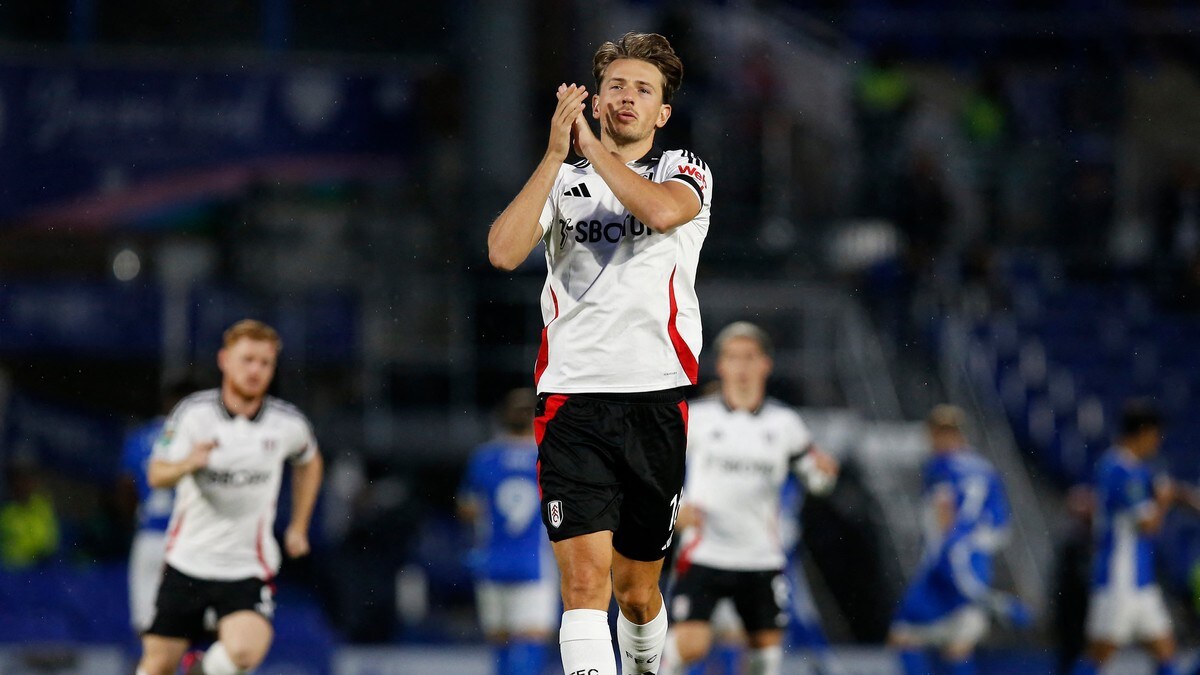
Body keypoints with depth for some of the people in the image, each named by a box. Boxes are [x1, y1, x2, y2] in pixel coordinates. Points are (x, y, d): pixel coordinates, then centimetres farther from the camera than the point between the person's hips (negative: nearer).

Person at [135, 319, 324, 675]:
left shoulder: (289, 424, -3)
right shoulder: (192, 412, -6)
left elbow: (308, 462, 20)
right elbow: (157, 475, -9)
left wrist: (298, 527, 17)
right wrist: (188, 463, -31)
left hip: (248, 569, -1)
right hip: (187, 562, 1)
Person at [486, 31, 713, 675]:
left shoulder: (685, 169, 9)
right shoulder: (563, 179, 12)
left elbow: (662, 211, -16)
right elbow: (503, 251, -6)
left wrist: (591, 145, -9)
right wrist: (557, 153, -11)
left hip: (656, 398, 0)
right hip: (571, 398, 0)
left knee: (636, 589, 10)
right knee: (584, 576, -16)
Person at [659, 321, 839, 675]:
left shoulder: (785, 423, 6)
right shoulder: (696, 417, 1)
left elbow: (814, 480, 13)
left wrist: (823, 470, -10)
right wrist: (677, 507, -9)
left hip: (762, 557, 2)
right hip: (704, 552, -2)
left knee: (768, 645, 2)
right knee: (690, 643, -16)